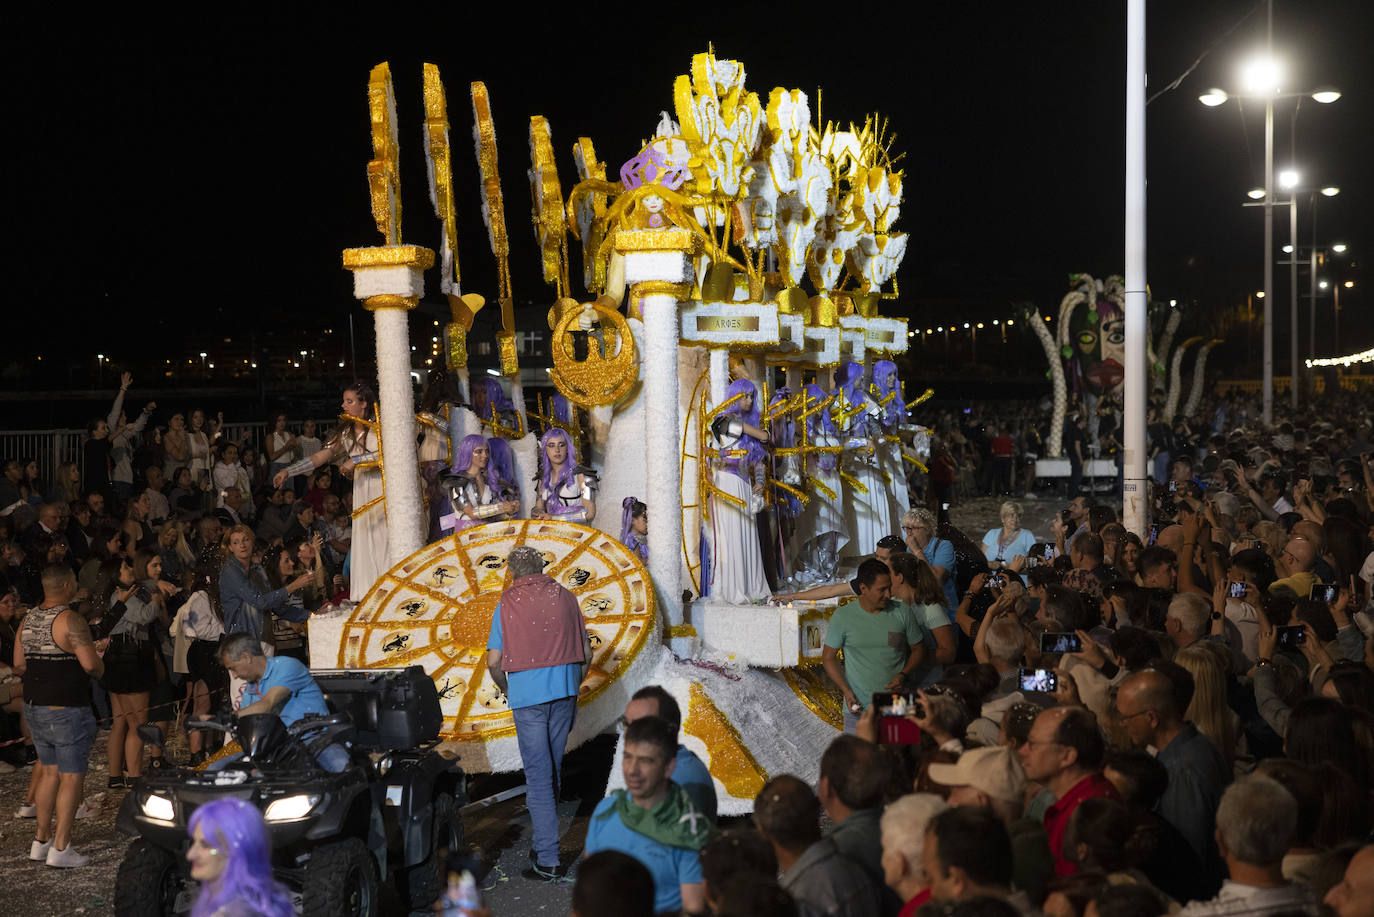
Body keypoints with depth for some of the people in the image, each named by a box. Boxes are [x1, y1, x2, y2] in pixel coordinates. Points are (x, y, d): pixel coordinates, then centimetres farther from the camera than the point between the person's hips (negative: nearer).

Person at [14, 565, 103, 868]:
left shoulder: (28, 619, 7)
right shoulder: (70, 620, -17)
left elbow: (18, 666, 12)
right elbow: (91, 664, -24)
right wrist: (100, 668, -2)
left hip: (34, 707, 8)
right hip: (66, 711, -8)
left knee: (49, 771, 17)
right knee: (71, 777, -1)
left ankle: (40, 841, 22)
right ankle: (60, 848, -2)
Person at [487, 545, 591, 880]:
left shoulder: (508, 603, -1)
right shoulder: (565, 597, 8)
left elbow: (494, 661, -4)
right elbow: (586, 654, 8)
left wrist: (507, 689, 13)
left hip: (527, 696, -3)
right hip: (564, 692, 3)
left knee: (538, 774, -2)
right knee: (553, 768, 16)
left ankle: (548, 860, -4)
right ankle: (545, 842, 27)